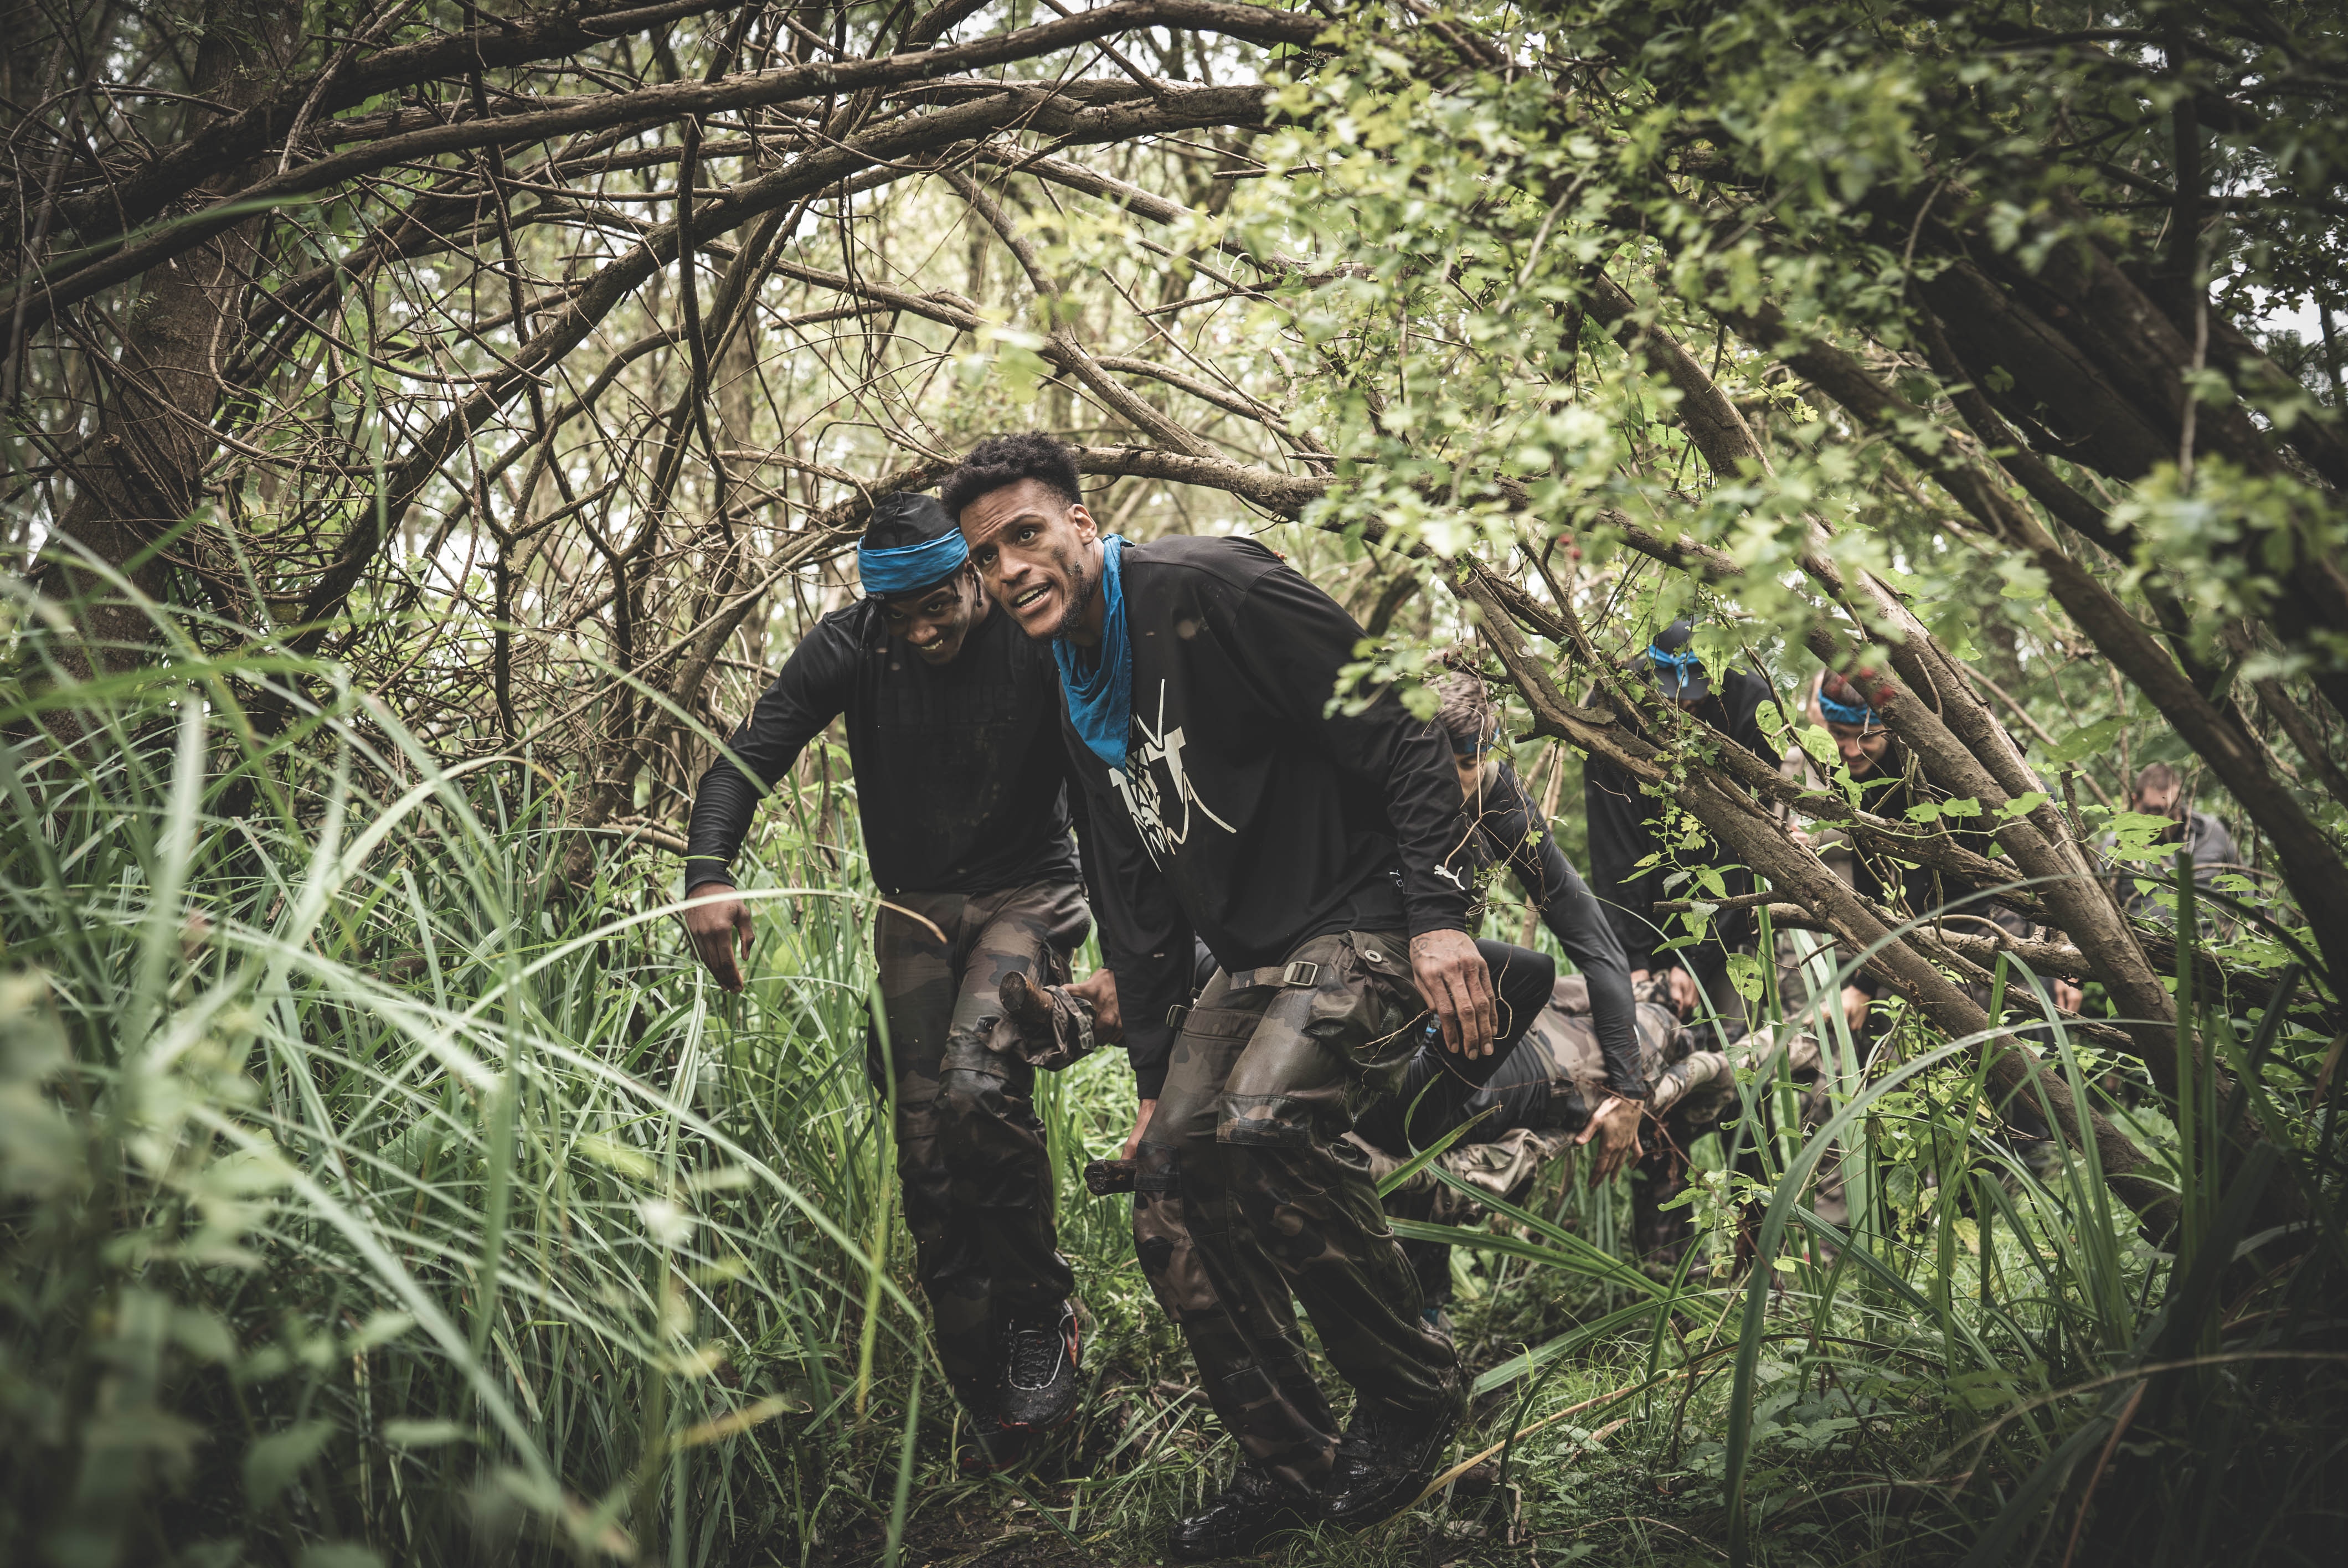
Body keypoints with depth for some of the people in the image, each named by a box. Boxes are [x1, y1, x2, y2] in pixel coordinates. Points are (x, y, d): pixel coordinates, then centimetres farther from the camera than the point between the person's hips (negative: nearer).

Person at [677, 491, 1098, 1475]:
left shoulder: (1041, 648, -15)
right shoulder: (848, 649, -7)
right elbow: (752, 753, -11)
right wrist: (708, 871, -30)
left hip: (1024, 894, -3)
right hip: (914, 906, 4)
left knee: (978, 1090, -28)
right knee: (925, 1146, -4)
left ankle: (1040, 1305, -4)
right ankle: (991, 1405, 5)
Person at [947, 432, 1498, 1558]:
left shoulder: (1208, 592, -13)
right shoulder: (1080, 700, 14)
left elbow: (1400, 736, -17)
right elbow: (1133, 903, 20)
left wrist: (1438, 912, -24)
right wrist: (1152, 1073, 18)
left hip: (1365, 925, -9)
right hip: (1250, 959, 9)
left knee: (1262, 1126, -30)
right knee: (1169, 1209, 0)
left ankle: (1412, 1397, -9)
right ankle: (1291, 1464, 16)